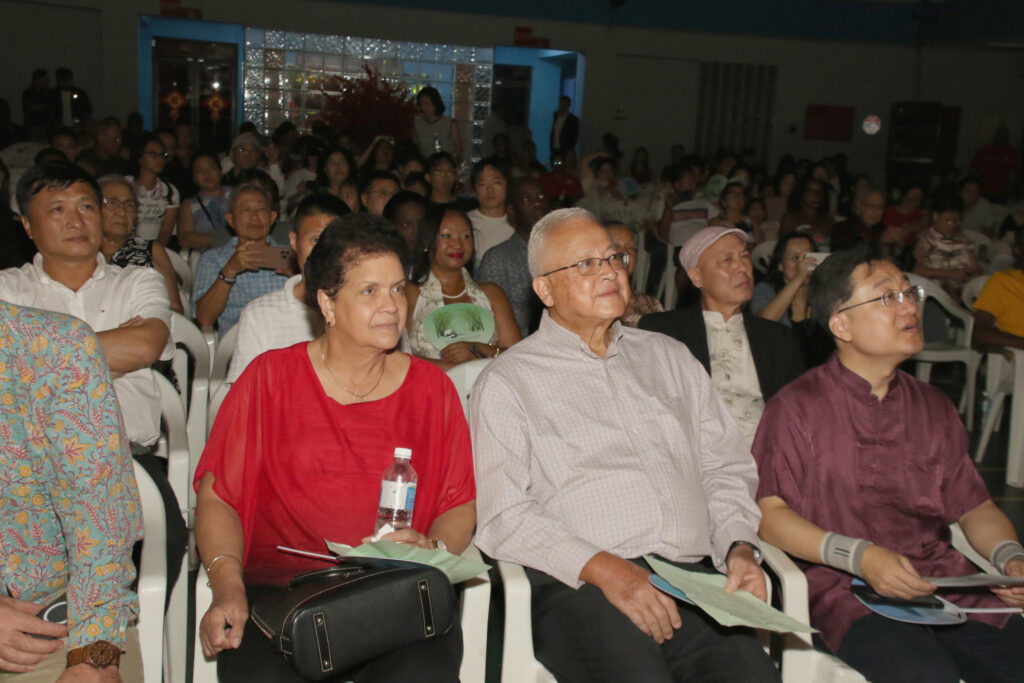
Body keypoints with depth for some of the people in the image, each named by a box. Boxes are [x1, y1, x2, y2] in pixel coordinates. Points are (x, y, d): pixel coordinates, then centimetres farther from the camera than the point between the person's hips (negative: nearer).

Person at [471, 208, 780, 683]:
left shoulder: (668, 357, 23)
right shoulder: (507, 381, 7)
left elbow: (725, 469, 21)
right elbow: (502, 517, -3)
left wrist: (740, 548, 2)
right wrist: (602, 568, -14)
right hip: (578, 589, -3)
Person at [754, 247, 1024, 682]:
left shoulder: (933, 408, 18)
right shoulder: (797, 407, 1)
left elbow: (974, 507, 21)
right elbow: (767, 512, -6)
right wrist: (859, 556, -17)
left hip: (948, 584, 6)